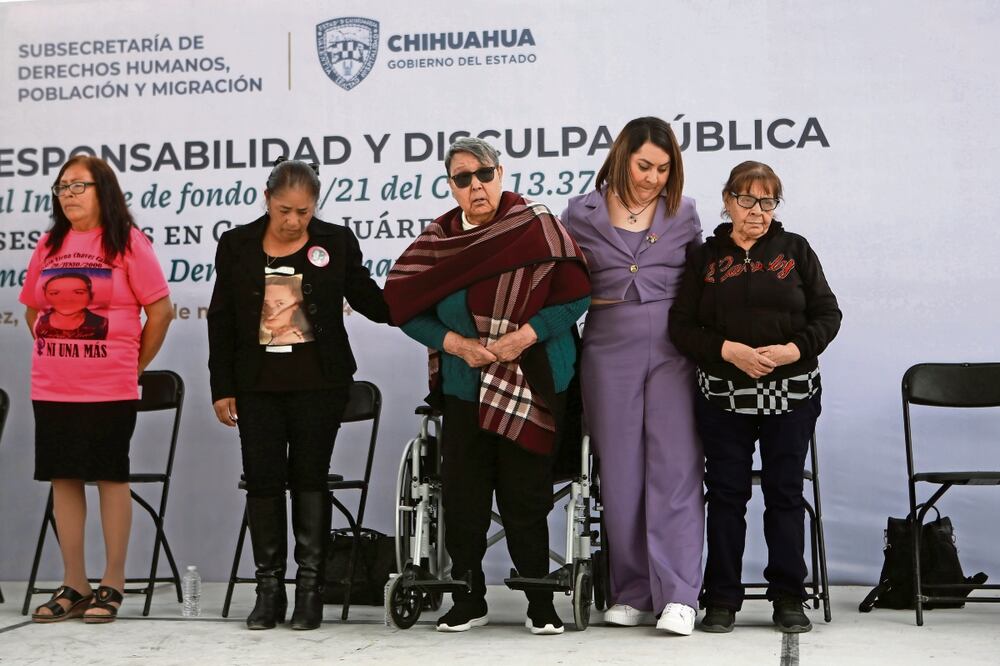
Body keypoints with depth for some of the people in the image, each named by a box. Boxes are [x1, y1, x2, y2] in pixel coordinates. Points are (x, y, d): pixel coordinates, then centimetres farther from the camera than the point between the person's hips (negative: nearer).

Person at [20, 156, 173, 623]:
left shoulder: (127, 242, -4)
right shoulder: (49, 245, 9)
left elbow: (160, 309, -5)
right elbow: (33, 310, 18)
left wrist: (135, 364, -1)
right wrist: (58, 357, 11)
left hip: (109, 388, -5)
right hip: (51, 389, 5)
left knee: (111, 478, 2)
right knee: (63, 478, 7)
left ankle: (112, 585, 10)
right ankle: (73, 586, 16)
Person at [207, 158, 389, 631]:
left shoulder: (336, 242, 0)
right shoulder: (237, 245, 3)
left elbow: (369, 300, 6)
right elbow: (221, 320, 6)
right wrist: (222, 387, 3)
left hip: (319, 381, -2)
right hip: (258, 383, 2)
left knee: (309, 476, 1)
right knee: (262, 479, 2)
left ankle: (310, 587, 9)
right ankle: (269, 589, 13)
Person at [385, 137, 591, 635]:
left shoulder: (536, 227, -5)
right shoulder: (438, 238, 4)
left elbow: (575, 295, -7)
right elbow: (406, 306, 3)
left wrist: (524, 337, -17)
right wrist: (458, 345, -10)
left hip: (530, 385, -3)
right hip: (464, 386, 3)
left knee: (525, 497, 0)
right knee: (462, 496, 4)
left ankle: (540, 602, 15)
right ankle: (467, 600, 18)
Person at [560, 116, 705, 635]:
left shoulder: (683, 214, 7)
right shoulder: (582, 214, 3)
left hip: (672, 350, 0)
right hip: (609, 352, 0)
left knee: (676, 469, -8)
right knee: (621, 473, 5)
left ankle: (677, 596, -8)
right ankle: (632, 593, 15)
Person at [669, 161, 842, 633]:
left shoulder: (795, 250, 5)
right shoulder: (705, 257, 5)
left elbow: (827, 314, 2)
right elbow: (682, 326, -2)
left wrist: (794, 350, -15)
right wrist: (730, 351, -17)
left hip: (791, 394, 0)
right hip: (723, 397, 0)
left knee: (785, 492, 5)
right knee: (726, 493, 4)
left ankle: (788, 598, 14)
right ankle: (722, 599, 13)